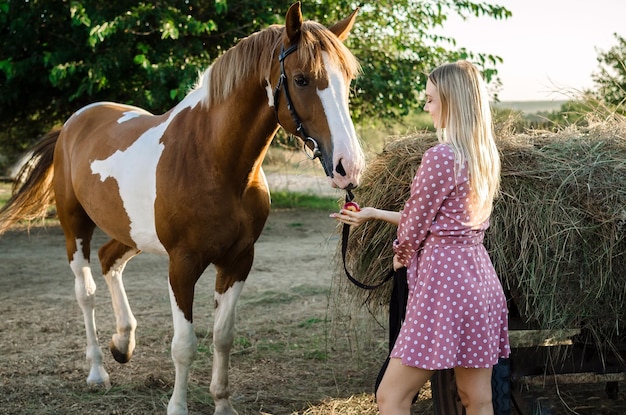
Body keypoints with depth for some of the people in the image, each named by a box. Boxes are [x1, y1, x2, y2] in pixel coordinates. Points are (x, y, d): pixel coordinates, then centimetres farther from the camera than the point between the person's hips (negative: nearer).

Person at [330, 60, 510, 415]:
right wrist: (374, 214, 23)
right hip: (481, 276, 9)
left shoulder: (441, 157, -16)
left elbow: (414, 227, -8)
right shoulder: (484, 155, 10)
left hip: (444, 278, -9)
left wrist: (401, 256, 15)